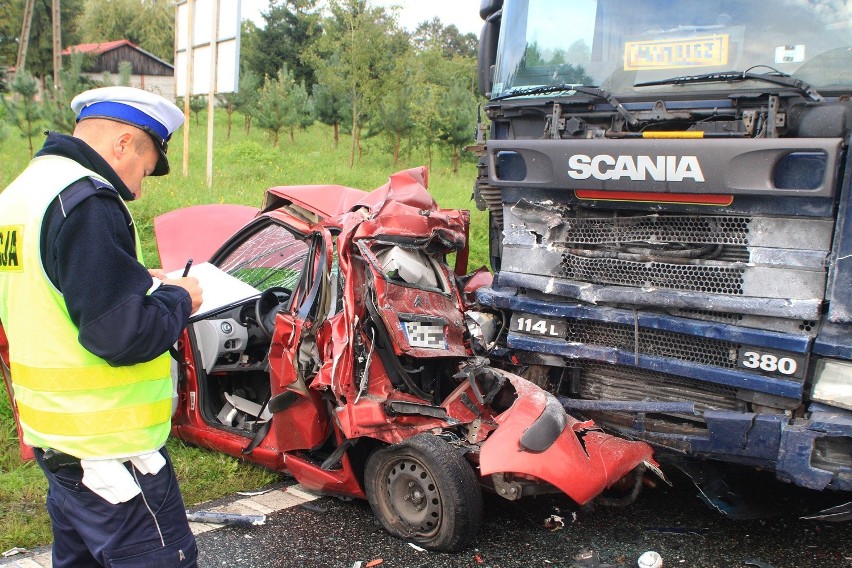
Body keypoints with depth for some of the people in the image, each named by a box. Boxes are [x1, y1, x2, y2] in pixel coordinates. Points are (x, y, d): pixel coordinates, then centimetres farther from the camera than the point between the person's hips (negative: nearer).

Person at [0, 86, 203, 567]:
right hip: (108, 450, -10)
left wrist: (140, 282, 10)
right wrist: (178, 299, -8)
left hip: (54, 435, 10)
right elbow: (123, 336, -26)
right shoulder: (87, 203, -21)